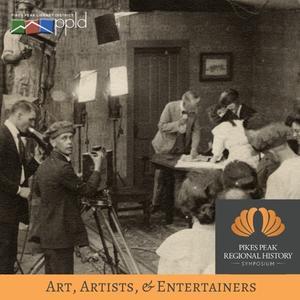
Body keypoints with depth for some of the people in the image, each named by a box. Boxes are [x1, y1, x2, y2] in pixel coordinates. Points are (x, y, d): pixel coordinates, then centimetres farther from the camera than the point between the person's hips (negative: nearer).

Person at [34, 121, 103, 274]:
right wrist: (97, 167, 1)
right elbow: (88, 190, -11)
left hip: (48, 235, 10)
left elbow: (37, 191, 25)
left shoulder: (43, 166, 8)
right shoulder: (62, 168, -20)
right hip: (60, 236, -10)